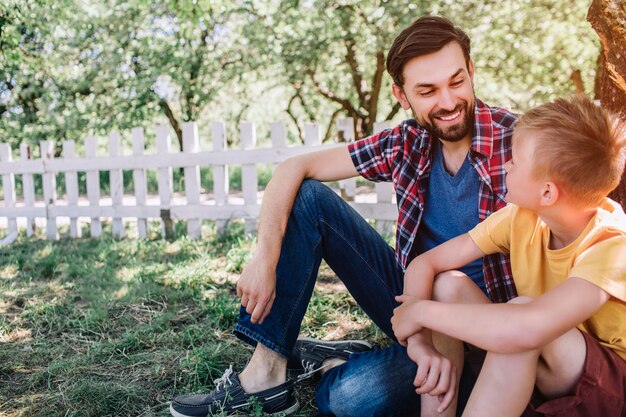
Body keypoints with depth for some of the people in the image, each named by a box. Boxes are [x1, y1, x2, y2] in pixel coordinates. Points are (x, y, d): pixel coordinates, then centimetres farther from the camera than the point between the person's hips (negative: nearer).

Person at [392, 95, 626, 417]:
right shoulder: (521, 217, -10)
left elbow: (529, 328, -45)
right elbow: (425, 264, -9)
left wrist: (421, 311, -32)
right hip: (536, 375, 6)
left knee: (522, 309, -34)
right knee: (449, 283, -14)